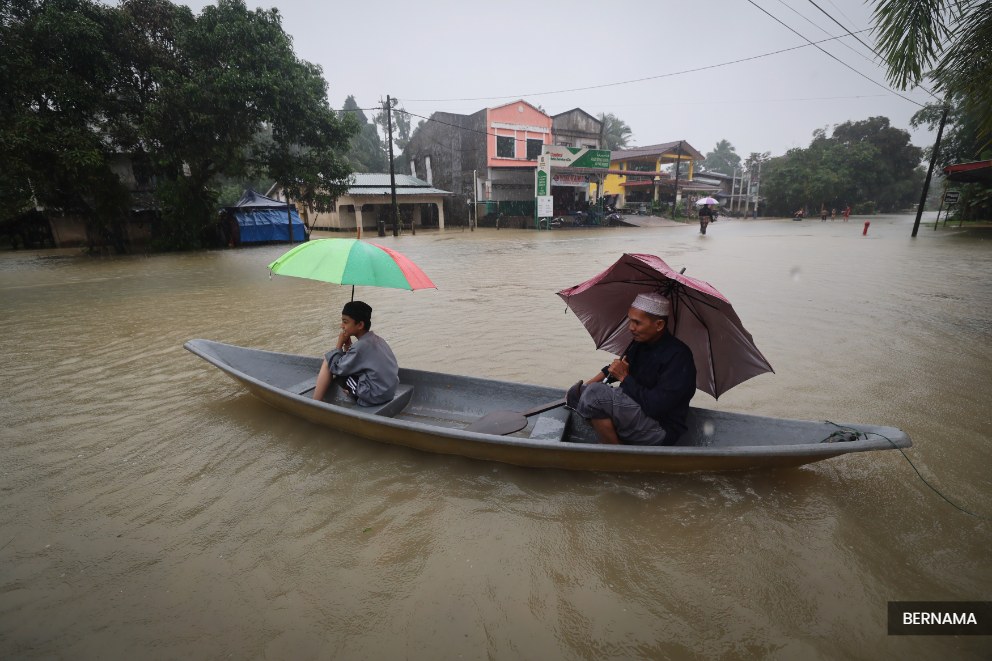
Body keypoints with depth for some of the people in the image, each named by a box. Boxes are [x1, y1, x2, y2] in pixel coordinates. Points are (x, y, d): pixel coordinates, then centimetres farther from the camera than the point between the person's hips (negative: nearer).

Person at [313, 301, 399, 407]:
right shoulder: (378, 339, 5)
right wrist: (349, 347, 5)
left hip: (372, 397, -8)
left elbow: (337, 368, -9)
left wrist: (340, 344, 1)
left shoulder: (360, 346, -18)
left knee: (328, 363, -1)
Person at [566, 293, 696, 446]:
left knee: (594, 393, -28)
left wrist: (625, 377, -16)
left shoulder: (678, 356, -21)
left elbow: (656, 406, -28)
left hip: (662, 428, -9)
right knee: (575, 392, 1)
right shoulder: (639, 343, 5)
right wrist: (586, 385, 9)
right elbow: (613, 369, 23)